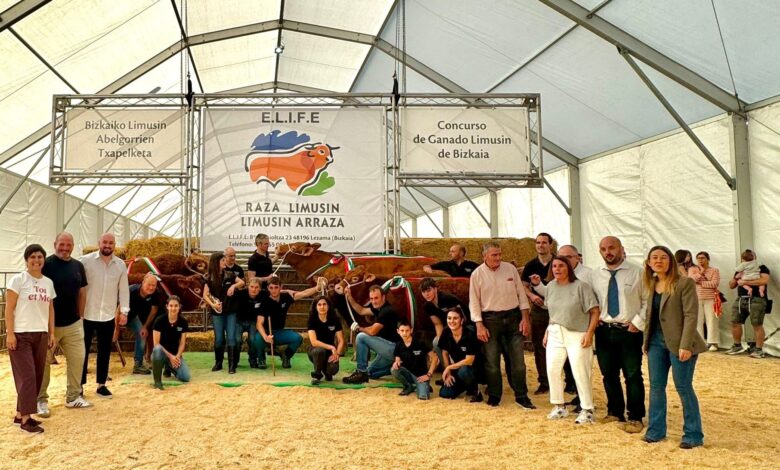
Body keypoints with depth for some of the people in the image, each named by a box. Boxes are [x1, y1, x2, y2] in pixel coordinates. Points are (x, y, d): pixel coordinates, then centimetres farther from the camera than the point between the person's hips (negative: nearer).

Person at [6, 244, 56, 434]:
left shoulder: (48, 282, 11)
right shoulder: (18, 280, -6)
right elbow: (9, 309, -8)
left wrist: (52, 333, 11)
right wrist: (10, 333, -14)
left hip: (40, 335, 6)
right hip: (21, 334, -6)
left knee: (37, 376, 7)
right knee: (27, 376, -6)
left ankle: (20, 414, 19)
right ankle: (25, 418, 2)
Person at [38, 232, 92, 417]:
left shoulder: (78, 266, 8)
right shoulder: (46, 264, -10)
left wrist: (80, 316, 12)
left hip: (73, 324, 5)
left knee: (77, 358, 8)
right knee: (44, 362, 5)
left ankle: (73, 397, 20)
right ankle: (41, 400, 16)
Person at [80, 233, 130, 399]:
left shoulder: (120, 265, 5)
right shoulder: (86, 260, -6)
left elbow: (123, 289, 8)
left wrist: (124, 311, 5)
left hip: (108, 316, 3)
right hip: (87, 315, -3)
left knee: (105, 352, 11)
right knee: (83, 351, 6)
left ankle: (101, 385, 21)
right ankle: (79, 385, 17)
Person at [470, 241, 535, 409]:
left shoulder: (510, 269, 2)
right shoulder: (477, 274, -4)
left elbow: (521, 294, 6)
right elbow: (474, 302, -2)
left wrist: (525, 318, 0)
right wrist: (479, 326, -8)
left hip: (513, 317, 2)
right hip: (490, 319, -2)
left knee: (517, 359, 4)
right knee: (492, 361, 4)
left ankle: (521, 396, 15)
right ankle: (494, 396, 20)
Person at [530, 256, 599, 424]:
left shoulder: (581, 286, -11)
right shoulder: (550, 286, 7)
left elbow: (595, 312, -11)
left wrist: (589, 333, -18)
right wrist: (547, 331, 11)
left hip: (577, 335, -6)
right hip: (555, 334, 6)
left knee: (580, 373, -4)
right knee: (552, 369, 6)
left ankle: (587, 410, 10)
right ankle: (559, 407, 21)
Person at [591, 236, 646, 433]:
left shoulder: (637, 273, -6)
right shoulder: (596, 275, 6)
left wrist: (638, 323, -10)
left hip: (629, 331, -4)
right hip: (604, 331, 4)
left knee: (632, 375, 3)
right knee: (608, 374, 13)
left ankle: (635, 417, 16)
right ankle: (615, 411, 29)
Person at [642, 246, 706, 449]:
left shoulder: (685, 283, -10)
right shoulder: (651, 285, 10)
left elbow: (691, 315, -15)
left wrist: (685, 345, -21)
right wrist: (646, 340, 13)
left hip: (678, 343, -6)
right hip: (656, 342, 6)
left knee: (684, 388, 1)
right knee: (656, 386, 10)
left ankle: (693, 435, 14)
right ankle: (656, 430, 21)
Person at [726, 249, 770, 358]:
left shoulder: (761, 268, 3)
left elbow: (764, 280, -17)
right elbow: (731, 286, 21)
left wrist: (745, 281, -15)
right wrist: (736, 277, 0)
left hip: (756, 300, -6)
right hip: (740, 299, 6)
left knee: (757, 325, -7)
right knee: (735, 323, 5)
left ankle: (759, 350, 1)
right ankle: (737, 346, 20)